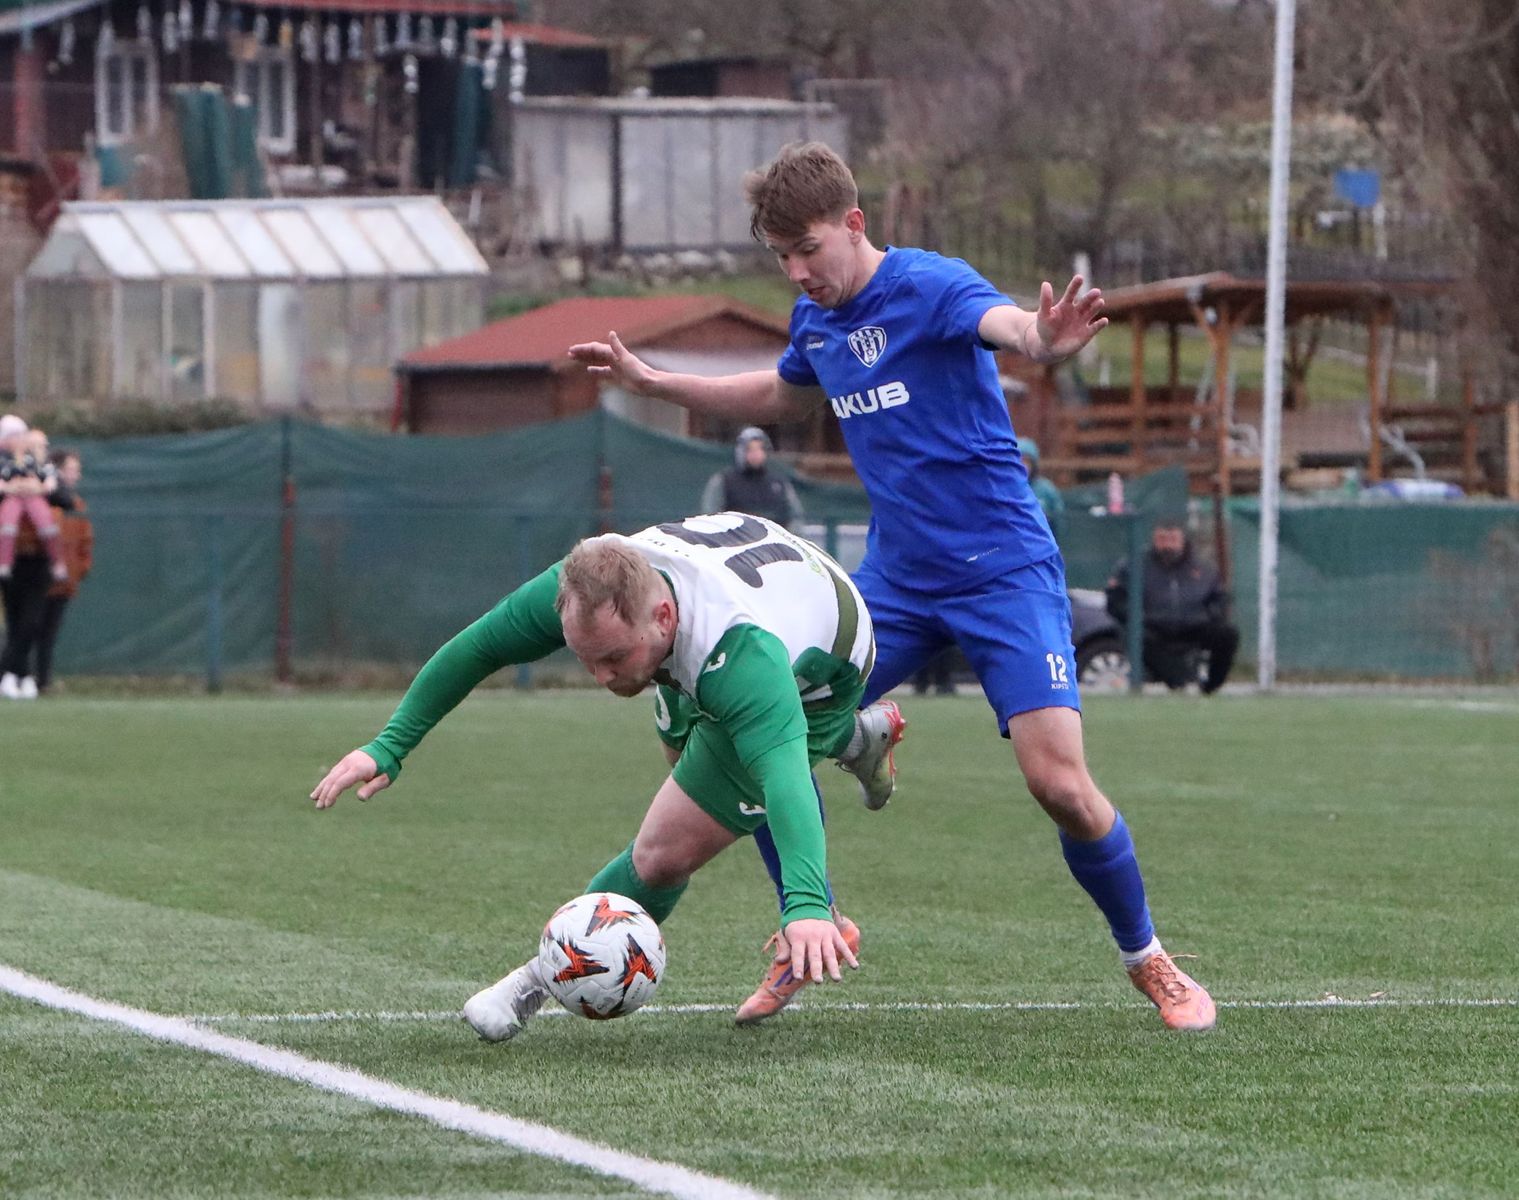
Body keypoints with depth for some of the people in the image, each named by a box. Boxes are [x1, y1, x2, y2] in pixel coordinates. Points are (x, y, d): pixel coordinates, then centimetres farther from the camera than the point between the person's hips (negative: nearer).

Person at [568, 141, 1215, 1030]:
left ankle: (1150, 964, 5)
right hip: (895, 579, 7)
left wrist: (1047, 343, -63)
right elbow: (781, 398, 31)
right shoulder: (816, 320, 7)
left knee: (1059, 782, -17)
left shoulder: (929, 286, -16)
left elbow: (1007, 324, -39)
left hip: (1004, 569, -7)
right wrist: (652, 382, 28)